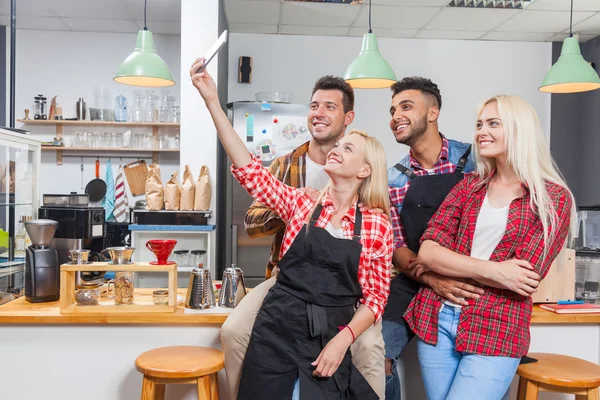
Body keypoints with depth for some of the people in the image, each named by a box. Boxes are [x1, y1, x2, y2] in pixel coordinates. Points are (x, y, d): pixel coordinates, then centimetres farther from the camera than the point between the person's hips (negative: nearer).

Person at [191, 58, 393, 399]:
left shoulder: (377, 226, -1)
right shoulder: (302, 204, 2)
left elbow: (376, 297, 0)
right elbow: (250, 171, -10)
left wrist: (342, 340, -14)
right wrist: (213, 103, -15)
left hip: (329, 340, -1)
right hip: (277, 332, 1)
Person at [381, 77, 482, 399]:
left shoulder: (473, 158, -3)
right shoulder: (394, 178, 4)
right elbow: (396, 247, 1)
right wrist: (432, 279, -19)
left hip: (470, 285, -1)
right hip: (414, 284, 2)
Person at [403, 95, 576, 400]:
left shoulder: (554, 198, -2)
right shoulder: (468, 185, 7)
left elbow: (526, 277, -12)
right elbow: (427, 250, -4)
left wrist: (443, 263, -7)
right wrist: (493, 271, -17)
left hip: (496, 331, -3)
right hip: (435, 318, 4)